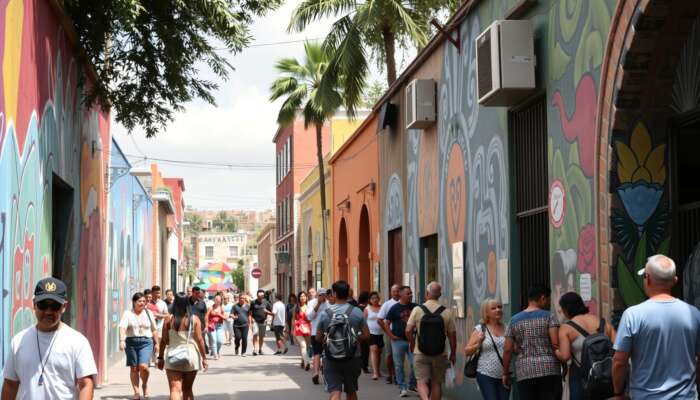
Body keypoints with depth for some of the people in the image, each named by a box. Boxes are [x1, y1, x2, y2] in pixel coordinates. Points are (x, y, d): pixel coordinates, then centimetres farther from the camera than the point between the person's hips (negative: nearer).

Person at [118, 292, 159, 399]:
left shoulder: (148, 313, 8)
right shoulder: (127, 313, 0)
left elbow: (154, 330, 15)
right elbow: (122, 327, -13)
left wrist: (156, 343, 15)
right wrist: (121, 341, -28)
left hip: (146, 342, 0)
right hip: (131, 342, 0)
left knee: (143, 366, -15)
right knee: (134, 368, 4)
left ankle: (145, 385, 12)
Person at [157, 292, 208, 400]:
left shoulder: (169, 319, -2)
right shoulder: (194, 319, -3)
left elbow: (164, 340, -2)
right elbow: (200, 340, -3)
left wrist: (160, 358, 7)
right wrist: (204, 358, 4)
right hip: (191, 356, 2)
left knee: (175, 390, -7)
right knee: (187, 389, 18)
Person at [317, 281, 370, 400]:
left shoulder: (325, 313, -6)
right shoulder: (357, 312, -5)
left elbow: (318, 337, 2)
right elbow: (366, 335, -4)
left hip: (331, 359, -1)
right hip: (352, 358, 2)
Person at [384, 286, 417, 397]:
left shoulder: (414, 307, 6)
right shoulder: (395, 308, -3)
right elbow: (386, 323, -1)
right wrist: (391, 335, -8)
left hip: (412, 340, 2)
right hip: (398, 341, -2)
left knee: (415, 364, -1)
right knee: (399, 366, 3)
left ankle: (411, 386, 17)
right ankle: (402, 388, 11)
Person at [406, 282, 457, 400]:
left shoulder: (417, 310, -7)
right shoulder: (447, 312, -5)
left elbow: (408, 330, -7)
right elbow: (452, 335, -2)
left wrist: (412, 344, 13)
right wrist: (453, 354, 10)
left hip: (420, 353, -1)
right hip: (440, 354, 1)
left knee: (422, 382, 3)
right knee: (436, 383, 13)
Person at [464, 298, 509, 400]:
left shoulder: (506, 329, 8)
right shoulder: (480, 329, 0)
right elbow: (467, 352, 1)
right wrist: (478, 344, -15)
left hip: (504, 375, 4)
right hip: (486, 375, -4)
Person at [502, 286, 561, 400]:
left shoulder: (514, 320, 11)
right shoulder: (549, 316, 0)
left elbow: (507, 350, 8)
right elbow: (556, 343, -11)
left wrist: (506, 373, 16)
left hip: (524, 373, 3)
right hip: (549, 370, -3)